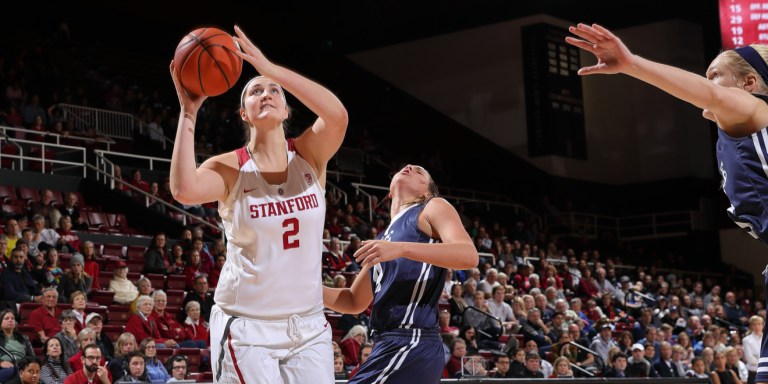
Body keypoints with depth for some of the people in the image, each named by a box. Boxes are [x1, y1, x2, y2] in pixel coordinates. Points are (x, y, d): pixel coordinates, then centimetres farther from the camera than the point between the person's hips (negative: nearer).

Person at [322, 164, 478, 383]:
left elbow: (469, 256, -15)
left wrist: (401, 249, -23)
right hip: (389, 345, 9)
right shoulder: (384, 238, 26)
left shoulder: (433, 208, 4)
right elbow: (354, 302, 29)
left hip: (412, 345, -8)